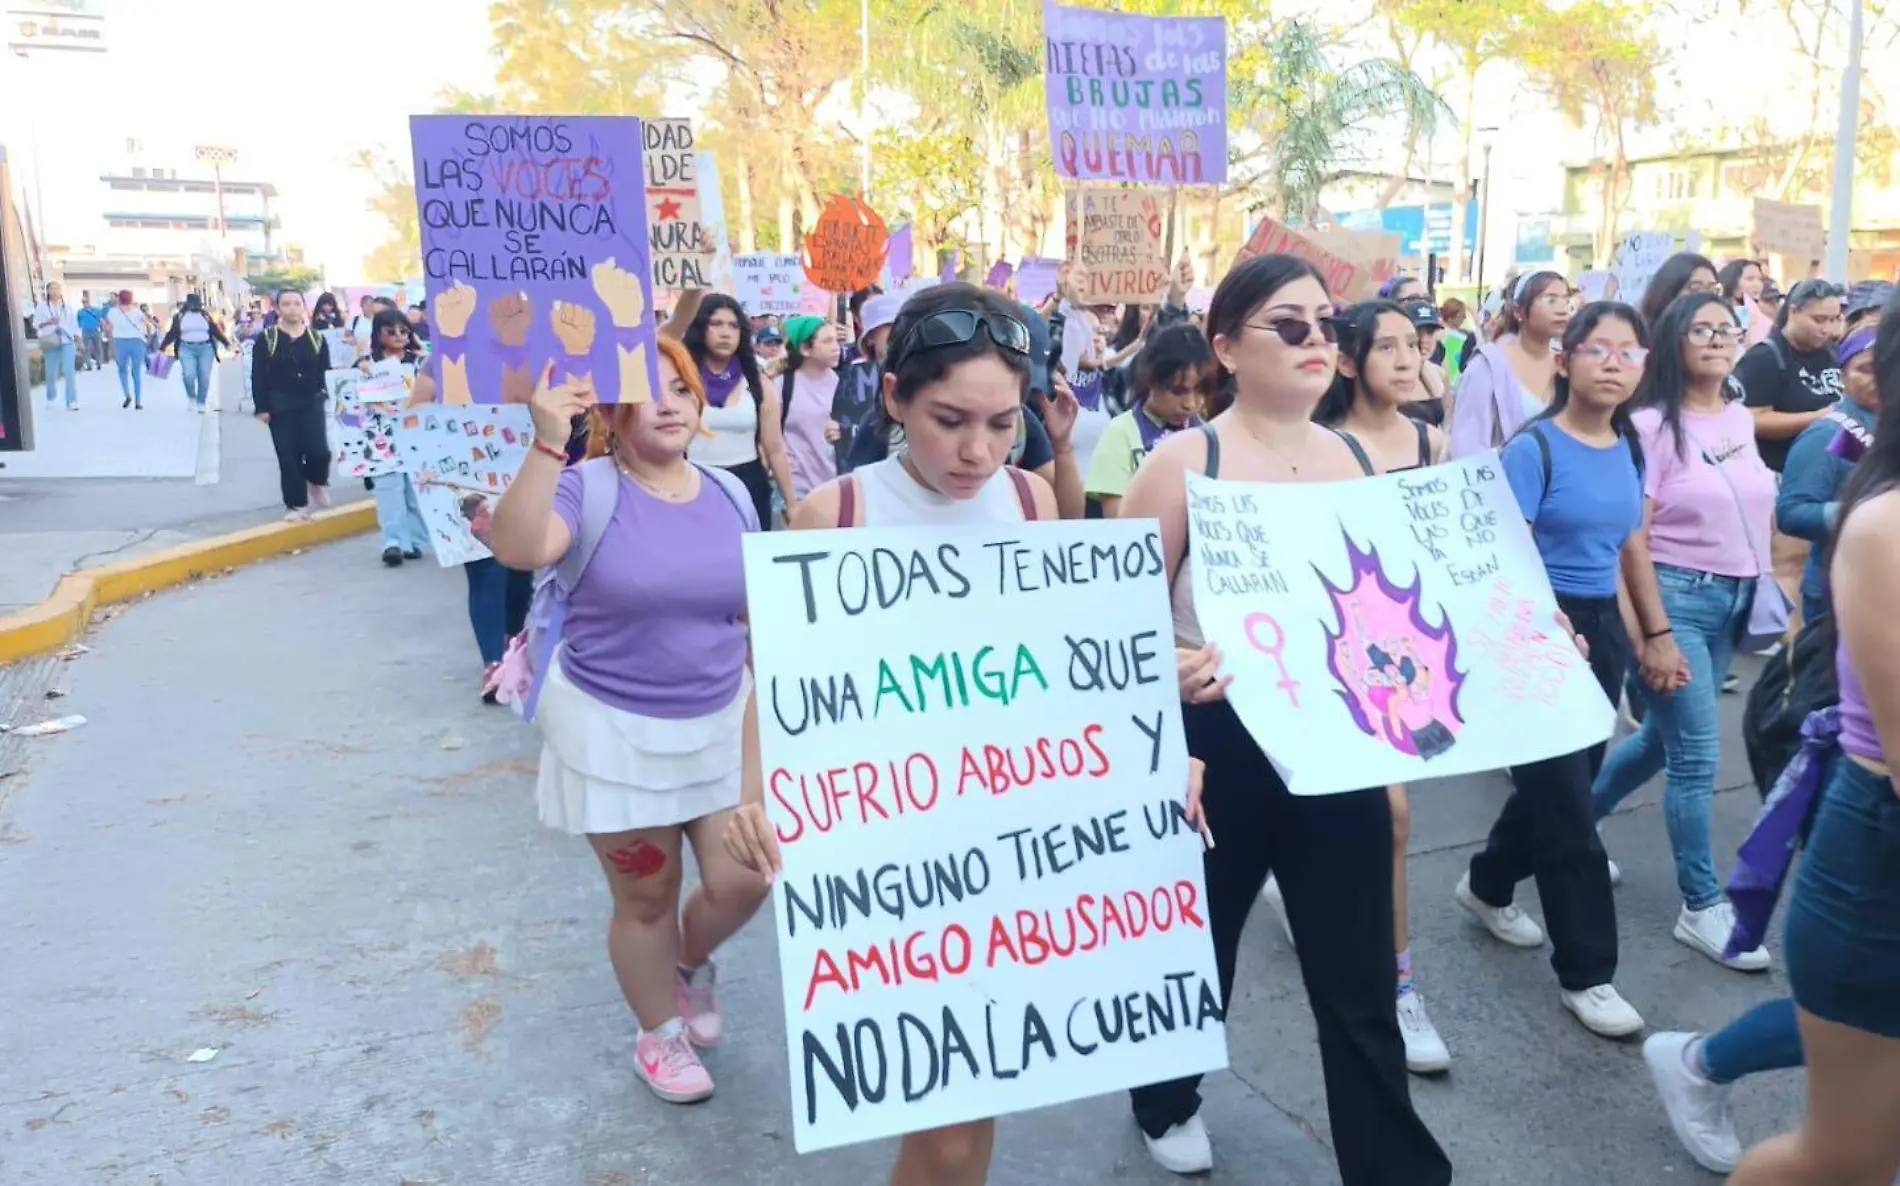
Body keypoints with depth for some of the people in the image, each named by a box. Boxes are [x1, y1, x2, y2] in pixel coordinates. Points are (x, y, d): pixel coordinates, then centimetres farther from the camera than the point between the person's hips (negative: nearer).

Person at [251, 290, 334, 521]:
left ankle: (316, 482, 21)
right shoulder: (267, 339, -2)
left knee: (319, 452, -12)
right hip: (280, 408, -1)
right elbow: (258, 377, -2)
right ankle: (296, 504, 11)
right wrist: (261, 407, -7)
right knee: (289, 458, 0)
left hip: (312, 405, 1)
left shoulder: (316, 337, 5)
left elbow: (325, 372, 10)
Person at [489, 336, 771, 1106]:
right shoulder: (588, 489, -13)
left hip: (721, 724, 4)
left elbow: (755, 618, 9)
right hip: (614, 731, -4)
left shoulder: (729, 495, 1)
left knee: (743, 881, 3)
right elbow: (517, 549, -34)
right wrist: (547, 444, -41)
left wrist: (773, 716, 11)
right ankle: (659, 1034, 36)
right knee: (645, 896, 10)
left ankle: (692, 963, 38)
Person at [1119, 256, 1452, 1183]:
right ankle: (1166, 1103, 47)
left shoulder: (1359, 461, 5)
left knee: (1360, 987, 6)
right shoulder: (1184, 462, -10)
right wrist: (1170, 668, -31)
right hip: (1218, 750, -3)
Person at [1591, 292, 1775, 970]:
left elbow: (1756, 511, 17)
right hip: (1676, 594, -7)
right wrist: (1656, 634, -18)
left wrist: (1764, 597, 12)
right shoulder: (1654, 425, -12)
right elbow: (1632, 538, -15)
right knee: (1698, 753, -4)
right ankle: (1702, 908, 8)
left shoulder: (1741, 420, 8)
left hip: (1735, 599, 7)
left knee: (1665, 736, 14)